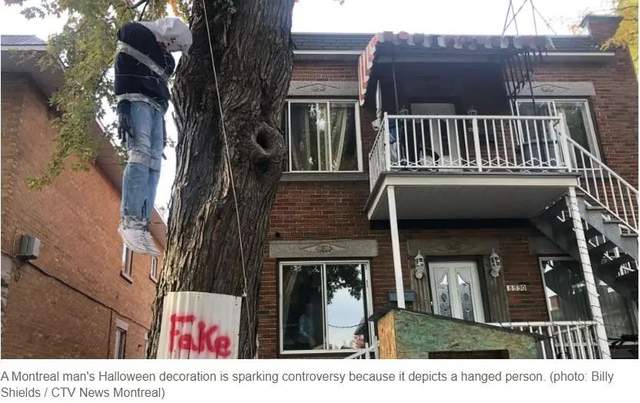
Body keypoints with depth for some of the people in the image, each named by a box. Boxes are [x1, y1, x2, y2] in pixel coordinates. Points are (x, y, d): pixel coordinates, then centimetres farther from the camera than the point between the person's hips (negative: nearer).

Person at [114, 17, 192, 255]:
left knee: (154, 163, -6)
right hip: (136, 100, -8)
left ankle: (142, 225, -12)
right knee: (140, 153, -23)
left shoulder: (166, 58, 28)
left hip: (155, 107, 8)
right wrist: (122, 107, -18)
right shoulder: (136, 34, 6)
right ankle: (130, 221, -29)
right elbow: (122, 70, -6)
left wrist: (162, 127, 20)